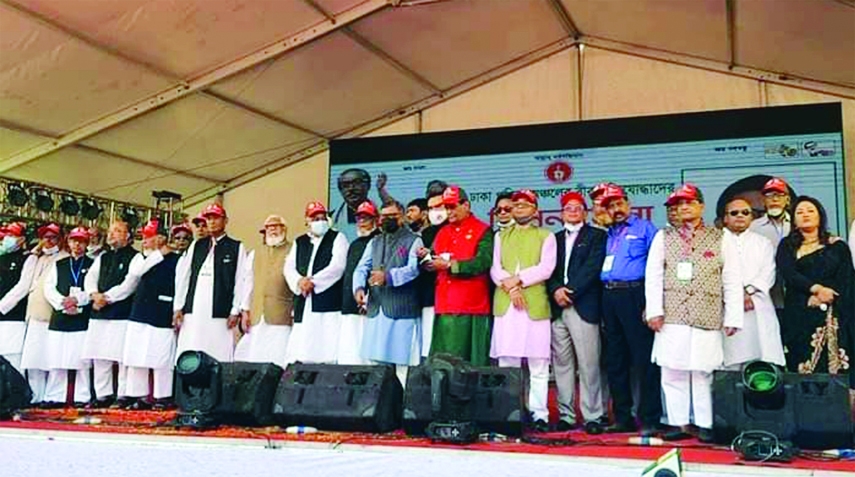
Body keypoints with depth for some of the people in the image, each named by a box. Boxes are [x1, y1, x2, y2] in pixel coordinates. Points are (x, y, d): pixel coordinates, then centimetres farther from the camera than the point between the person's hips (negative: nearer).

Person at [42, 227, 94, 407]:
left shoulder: (93, 265, 9)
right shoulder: (58, 265, 18)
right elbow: (49, 289, 8)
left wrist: (77, 300, -15)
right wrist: (62, 303, -7)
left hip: (83, 318, -3)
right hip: (60, 317, 3)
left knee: (82, 360, -4)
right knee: (56, 359, 2)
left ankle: (82, 397, 2)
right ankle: (54, 397, 8)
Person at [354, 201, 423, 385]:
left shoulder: (413, 241, 4)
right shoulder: (374, 242, 22)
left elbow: (413, 268, -11)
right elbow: (362, 268, 12)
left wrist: (388, 276, -27)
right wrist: (359, 287, -9)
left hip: (402, 310, -5)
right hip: (376, 309, 5)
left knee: (402, 361, -6)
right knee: (375, 359, 5)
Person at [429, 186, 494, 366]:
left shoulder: (482, 231, 0)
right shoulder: (443, 233, 20)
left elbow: (483, 262, -14)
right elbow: (434, 262, 20)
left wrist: (450, 265, -14)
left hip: (471, 306, -6)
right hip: (444, 306, 6)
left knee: (470, 360, -4)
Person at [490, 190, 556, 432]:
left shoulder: (545, 236, 11)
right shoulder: (501, 236, 21)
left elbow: (546, 268, -3)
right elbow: (495, 269, 9)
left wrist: (518, 279, -10)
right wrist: (510, 286, -8)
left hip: (535, 305, -2)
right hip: (505, 304, 3)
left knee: (538, 365, -3)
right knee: (506, 363, 1)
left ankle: (539, 414, 2)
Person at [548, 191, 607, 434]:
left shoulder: (596, 236, 8)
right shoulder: (555, 239, 21)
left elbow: (592, 267, -5)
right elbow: (548, 269, 11)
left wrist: (570, 291, -11)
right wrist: (556, 289, -8)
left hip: (584, 306, -4)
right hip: (557, 307, 4)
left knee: (588, 365, -6)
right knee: (562, 364, 5)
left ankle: (592, 416, 0)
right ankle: (566, 416, 11)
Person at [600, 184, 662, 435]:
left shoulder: (644, 228, 4)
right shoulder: (607, 233, 20)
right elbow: (598, 266, 19)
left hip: (633, 294, -6)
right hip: (608, 297, 6)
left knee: (644, 359, -8)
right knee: (615, 360, 9)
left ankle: (649, 419, -4)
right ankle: (622, 418, 17)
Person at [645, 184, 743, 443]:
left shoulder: (720, 239, 10)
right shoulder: (663, 237, 13)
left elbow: (732, 281, 7)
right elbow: (653, 276, 6)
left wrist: (732, 317, 1)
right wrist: (654, 310, -4)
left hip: (707, 317, -1)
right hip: (672, 315, 1)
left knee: (703, 372, -2)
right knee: (673, 372, 0)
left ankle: (705, 424, 7)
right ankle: (679, 423, 8)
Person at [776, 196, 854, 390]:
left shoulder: (837, 246, 12)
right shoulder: (787, 246, 13)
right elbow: (788, 274, -3)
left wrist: (822, 299, -10)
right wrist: (816, 288, -15)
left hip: (833, 317, 0)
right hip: (799, 317, 0)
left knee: (835, 367, -7)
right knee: (802, 373, -6)